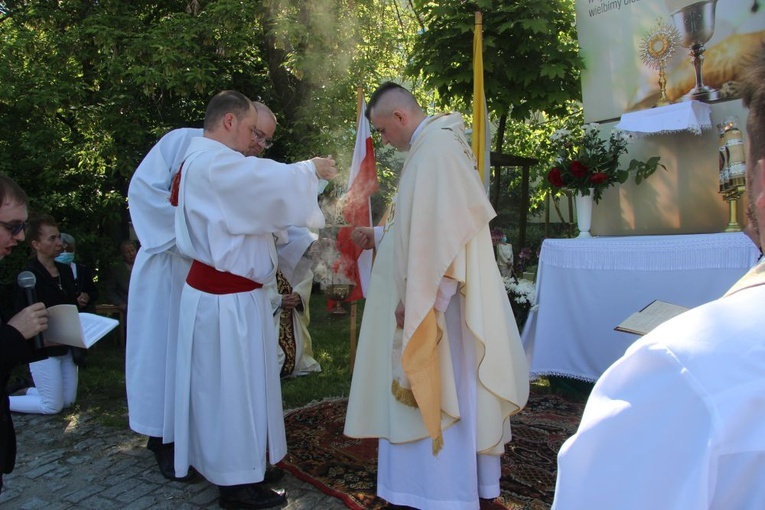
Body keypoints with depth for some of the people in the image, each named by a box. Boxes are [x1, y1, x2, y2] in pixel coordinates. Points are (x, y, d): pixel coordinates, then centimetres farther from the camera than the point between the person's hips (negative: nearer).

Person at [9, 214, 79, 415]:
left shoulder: (65, 271, 6)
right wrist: (46, 339, -27)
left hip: (66, 347, 7)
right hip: (44, 349, -7)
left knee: (68, 400, 13)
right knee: (53, 405, 0)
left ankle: (25, 390, 33)